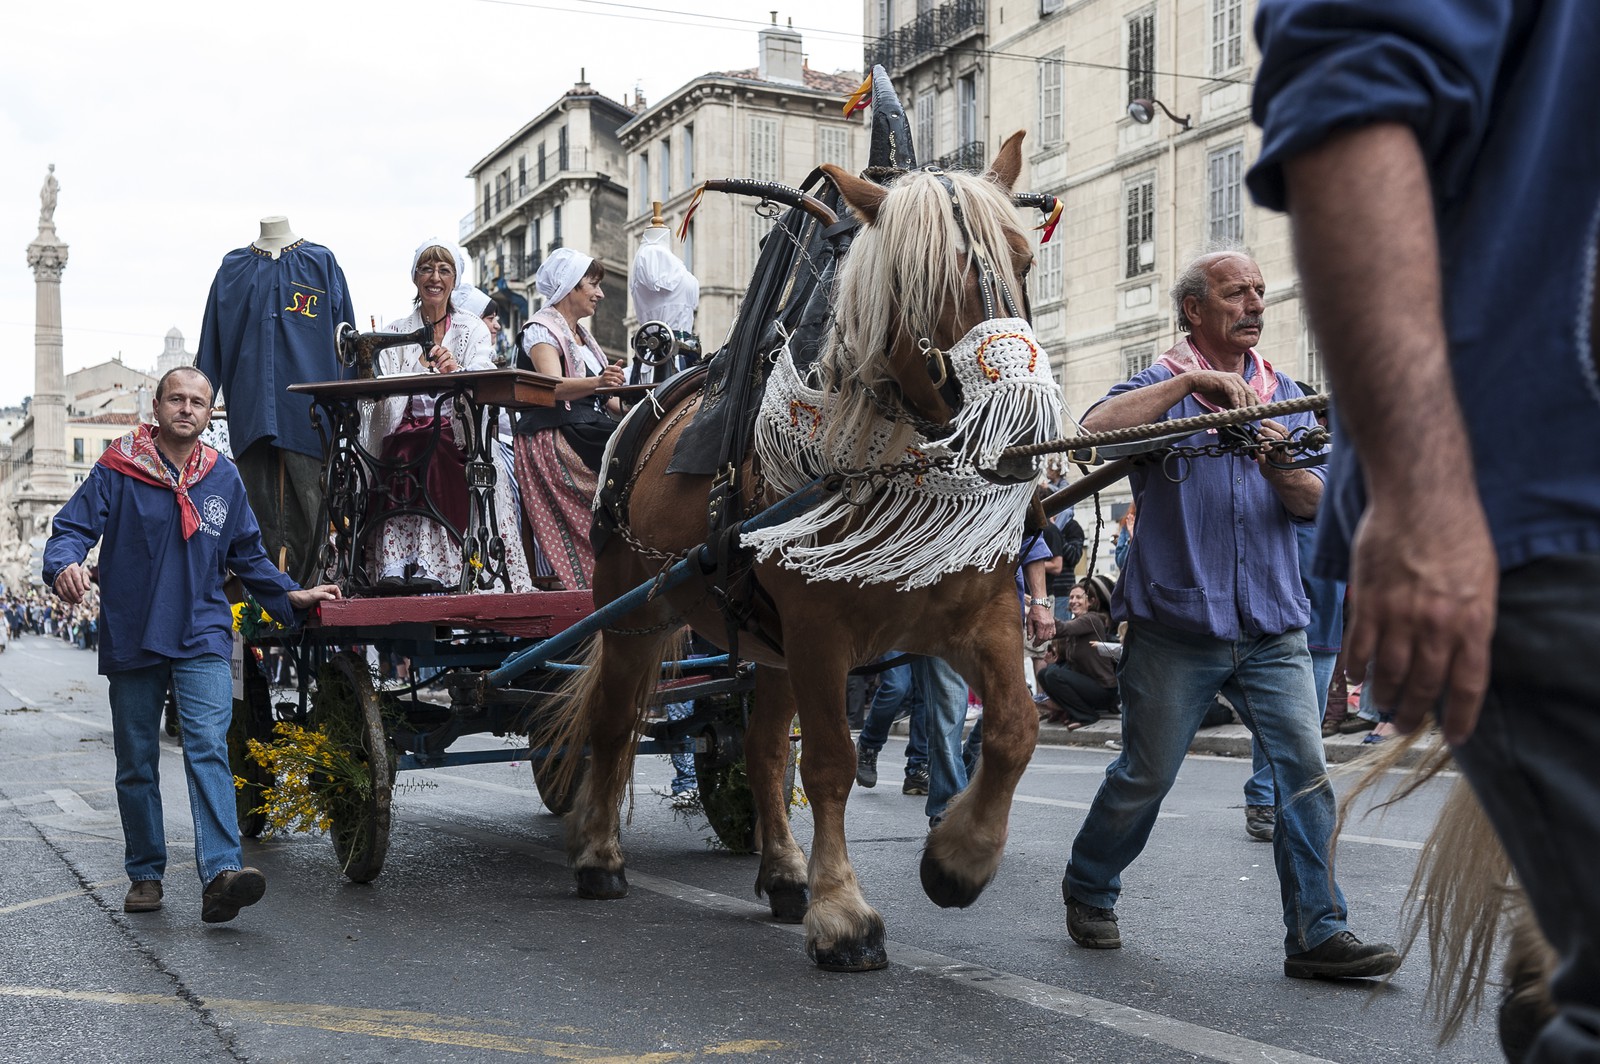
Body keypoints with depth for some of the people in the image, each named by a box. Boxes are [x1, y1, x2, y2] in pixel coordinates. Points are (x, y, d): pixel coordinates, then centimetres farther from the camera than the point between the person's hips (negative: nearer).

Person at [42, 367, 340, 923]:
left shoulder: (224, 478, 9)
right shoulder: (117, 470, 0)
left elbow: (247, 554, 20)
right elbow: (73, 527, -6)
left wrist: (290, 594, 13)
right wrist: (65, 565, -27)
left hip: (202, 637, 0)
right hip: (131, 640, 0)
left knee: (208, 747, -17)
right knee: (136, 764, 9)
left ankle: (222, 873, -28)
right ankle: (145, 874, 23)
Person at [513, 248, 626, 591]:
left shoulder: (580, 334, 23)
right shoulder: (542, 329, -4)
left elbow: (600, 397, 23)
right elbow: (554, 386, -22)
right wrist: (598, 383, -41)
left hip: (587, 431, 8)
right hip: (555, 438, -8)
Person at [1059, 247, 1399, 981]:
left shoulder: (1285, 395, 14)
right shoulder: (1164, 386, 2)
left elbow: (1314, 503, 4)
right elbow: (1096, 430, -19)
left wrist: (1282, 466, -18)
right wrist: (1190, 382, -23)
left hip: (1273, 627, 4)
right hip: (1176, 624, -3)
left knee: (1307, 771, -7)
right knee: (1145, 776, 6)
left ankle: (1317, 934, -2)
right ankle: (1088, 890, 28)